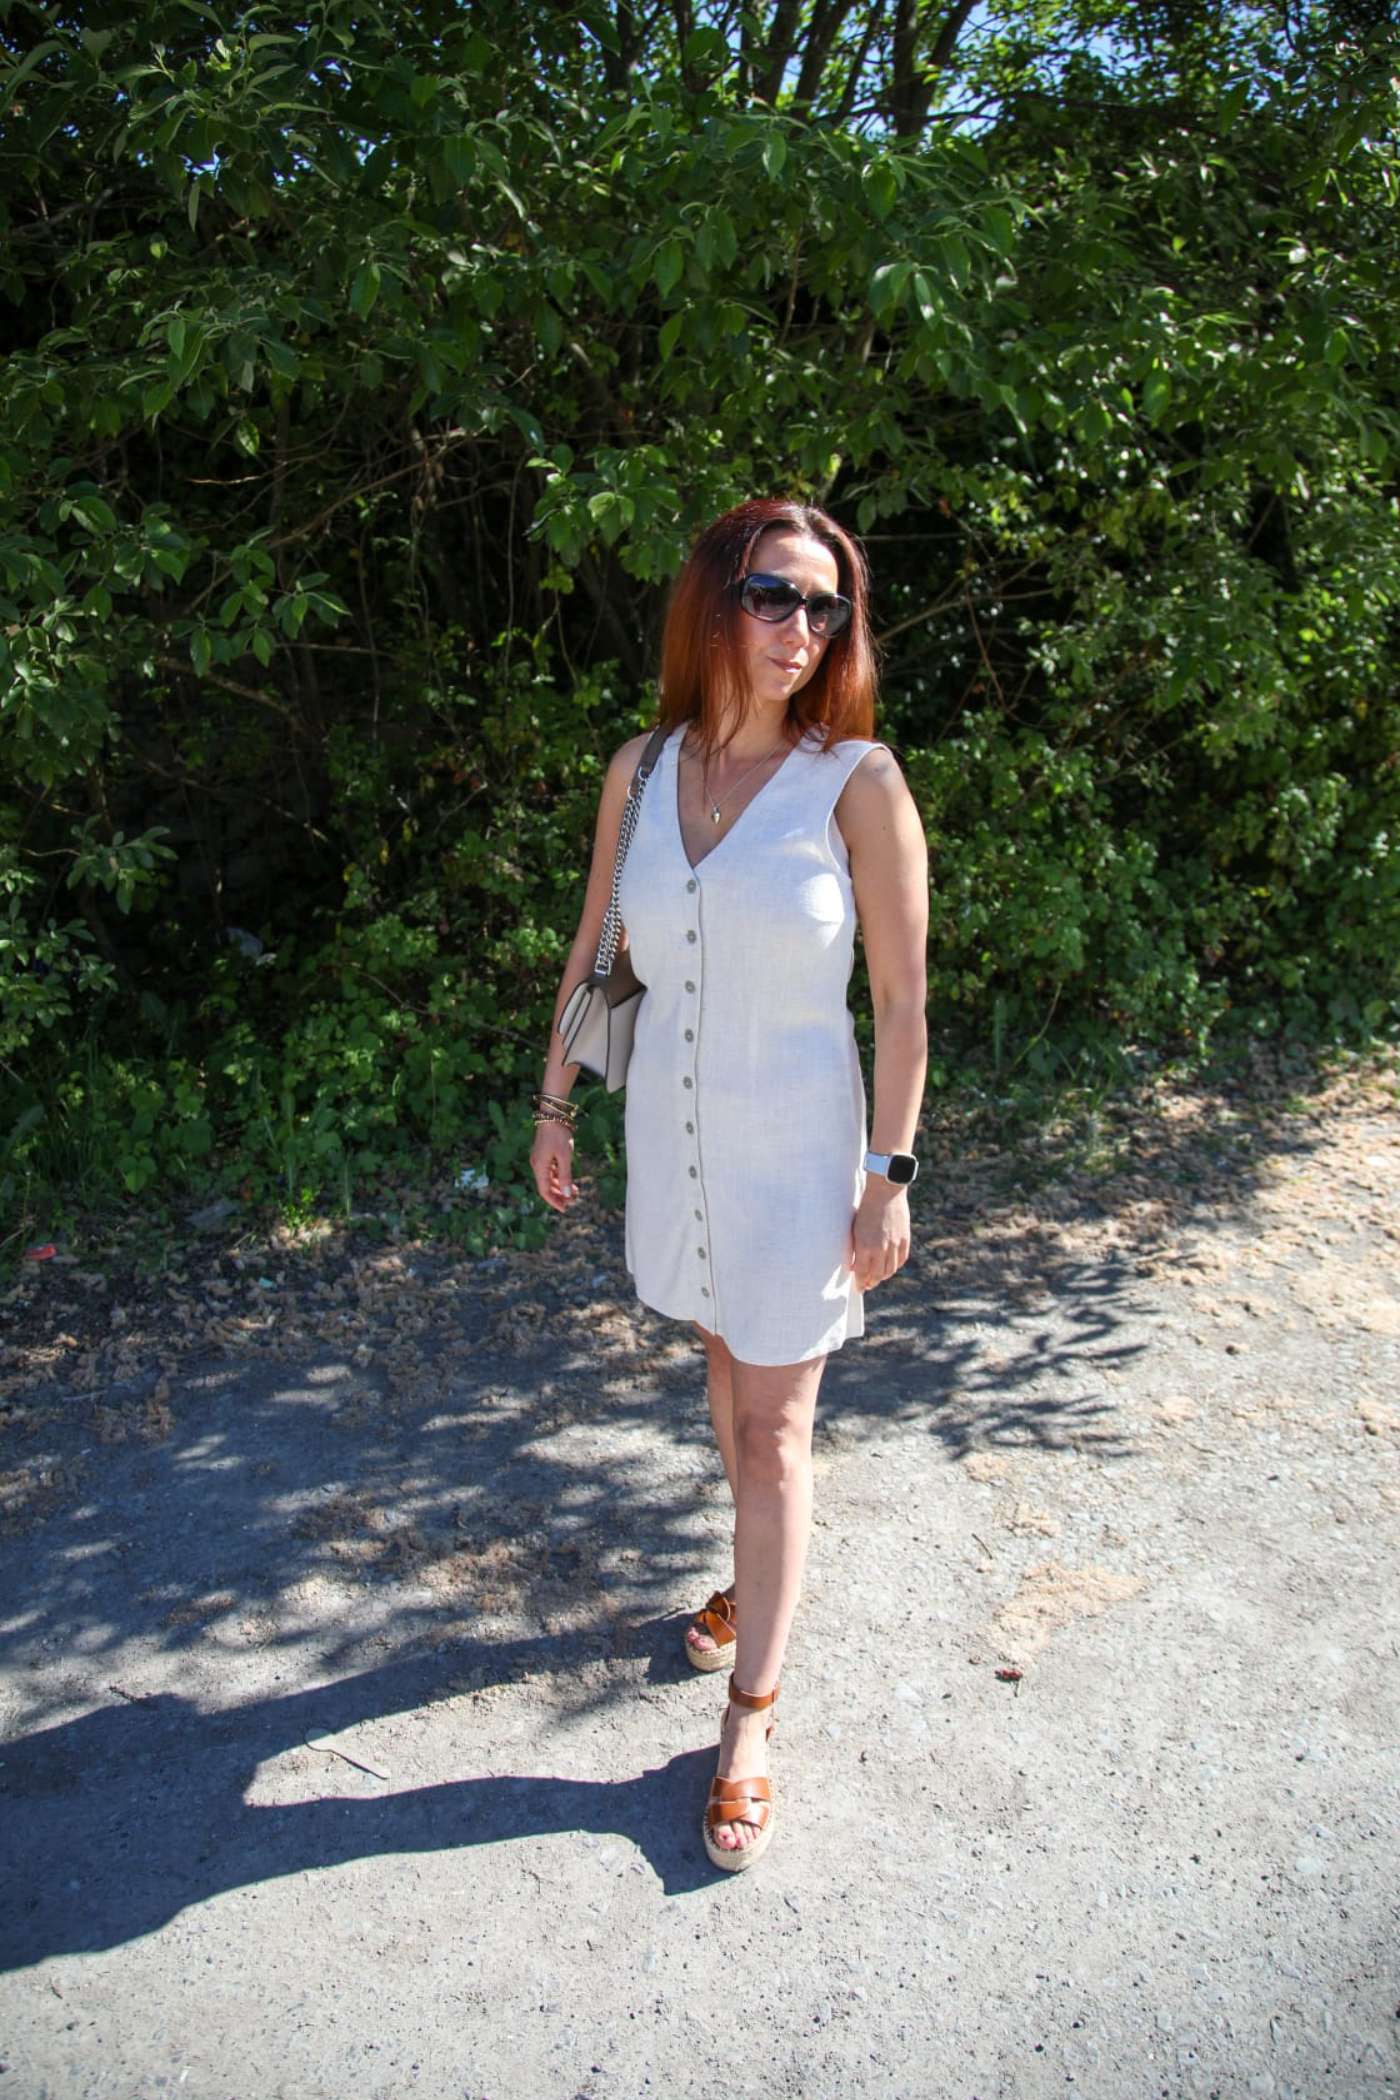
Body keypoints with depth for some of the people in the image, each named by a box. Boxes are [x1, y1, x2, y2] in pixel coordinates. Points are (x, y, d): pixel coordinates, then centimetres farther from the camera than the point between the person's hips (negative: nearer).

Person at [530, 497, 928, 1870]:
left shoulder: (857, 779, -14)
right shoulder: (643, 769, -2)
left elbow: (903, 998, -11)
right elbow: (595, 949, 8)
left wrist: (889, 1175, -11)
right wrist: (554, 1104, 10)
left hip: (794, 1140, -4)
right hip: (672, 1125, 4)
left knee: (772, 1426, 4)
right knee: (727, 1360, 22)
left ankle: (750, 1717, 19)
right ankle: (763, 1572, 47)